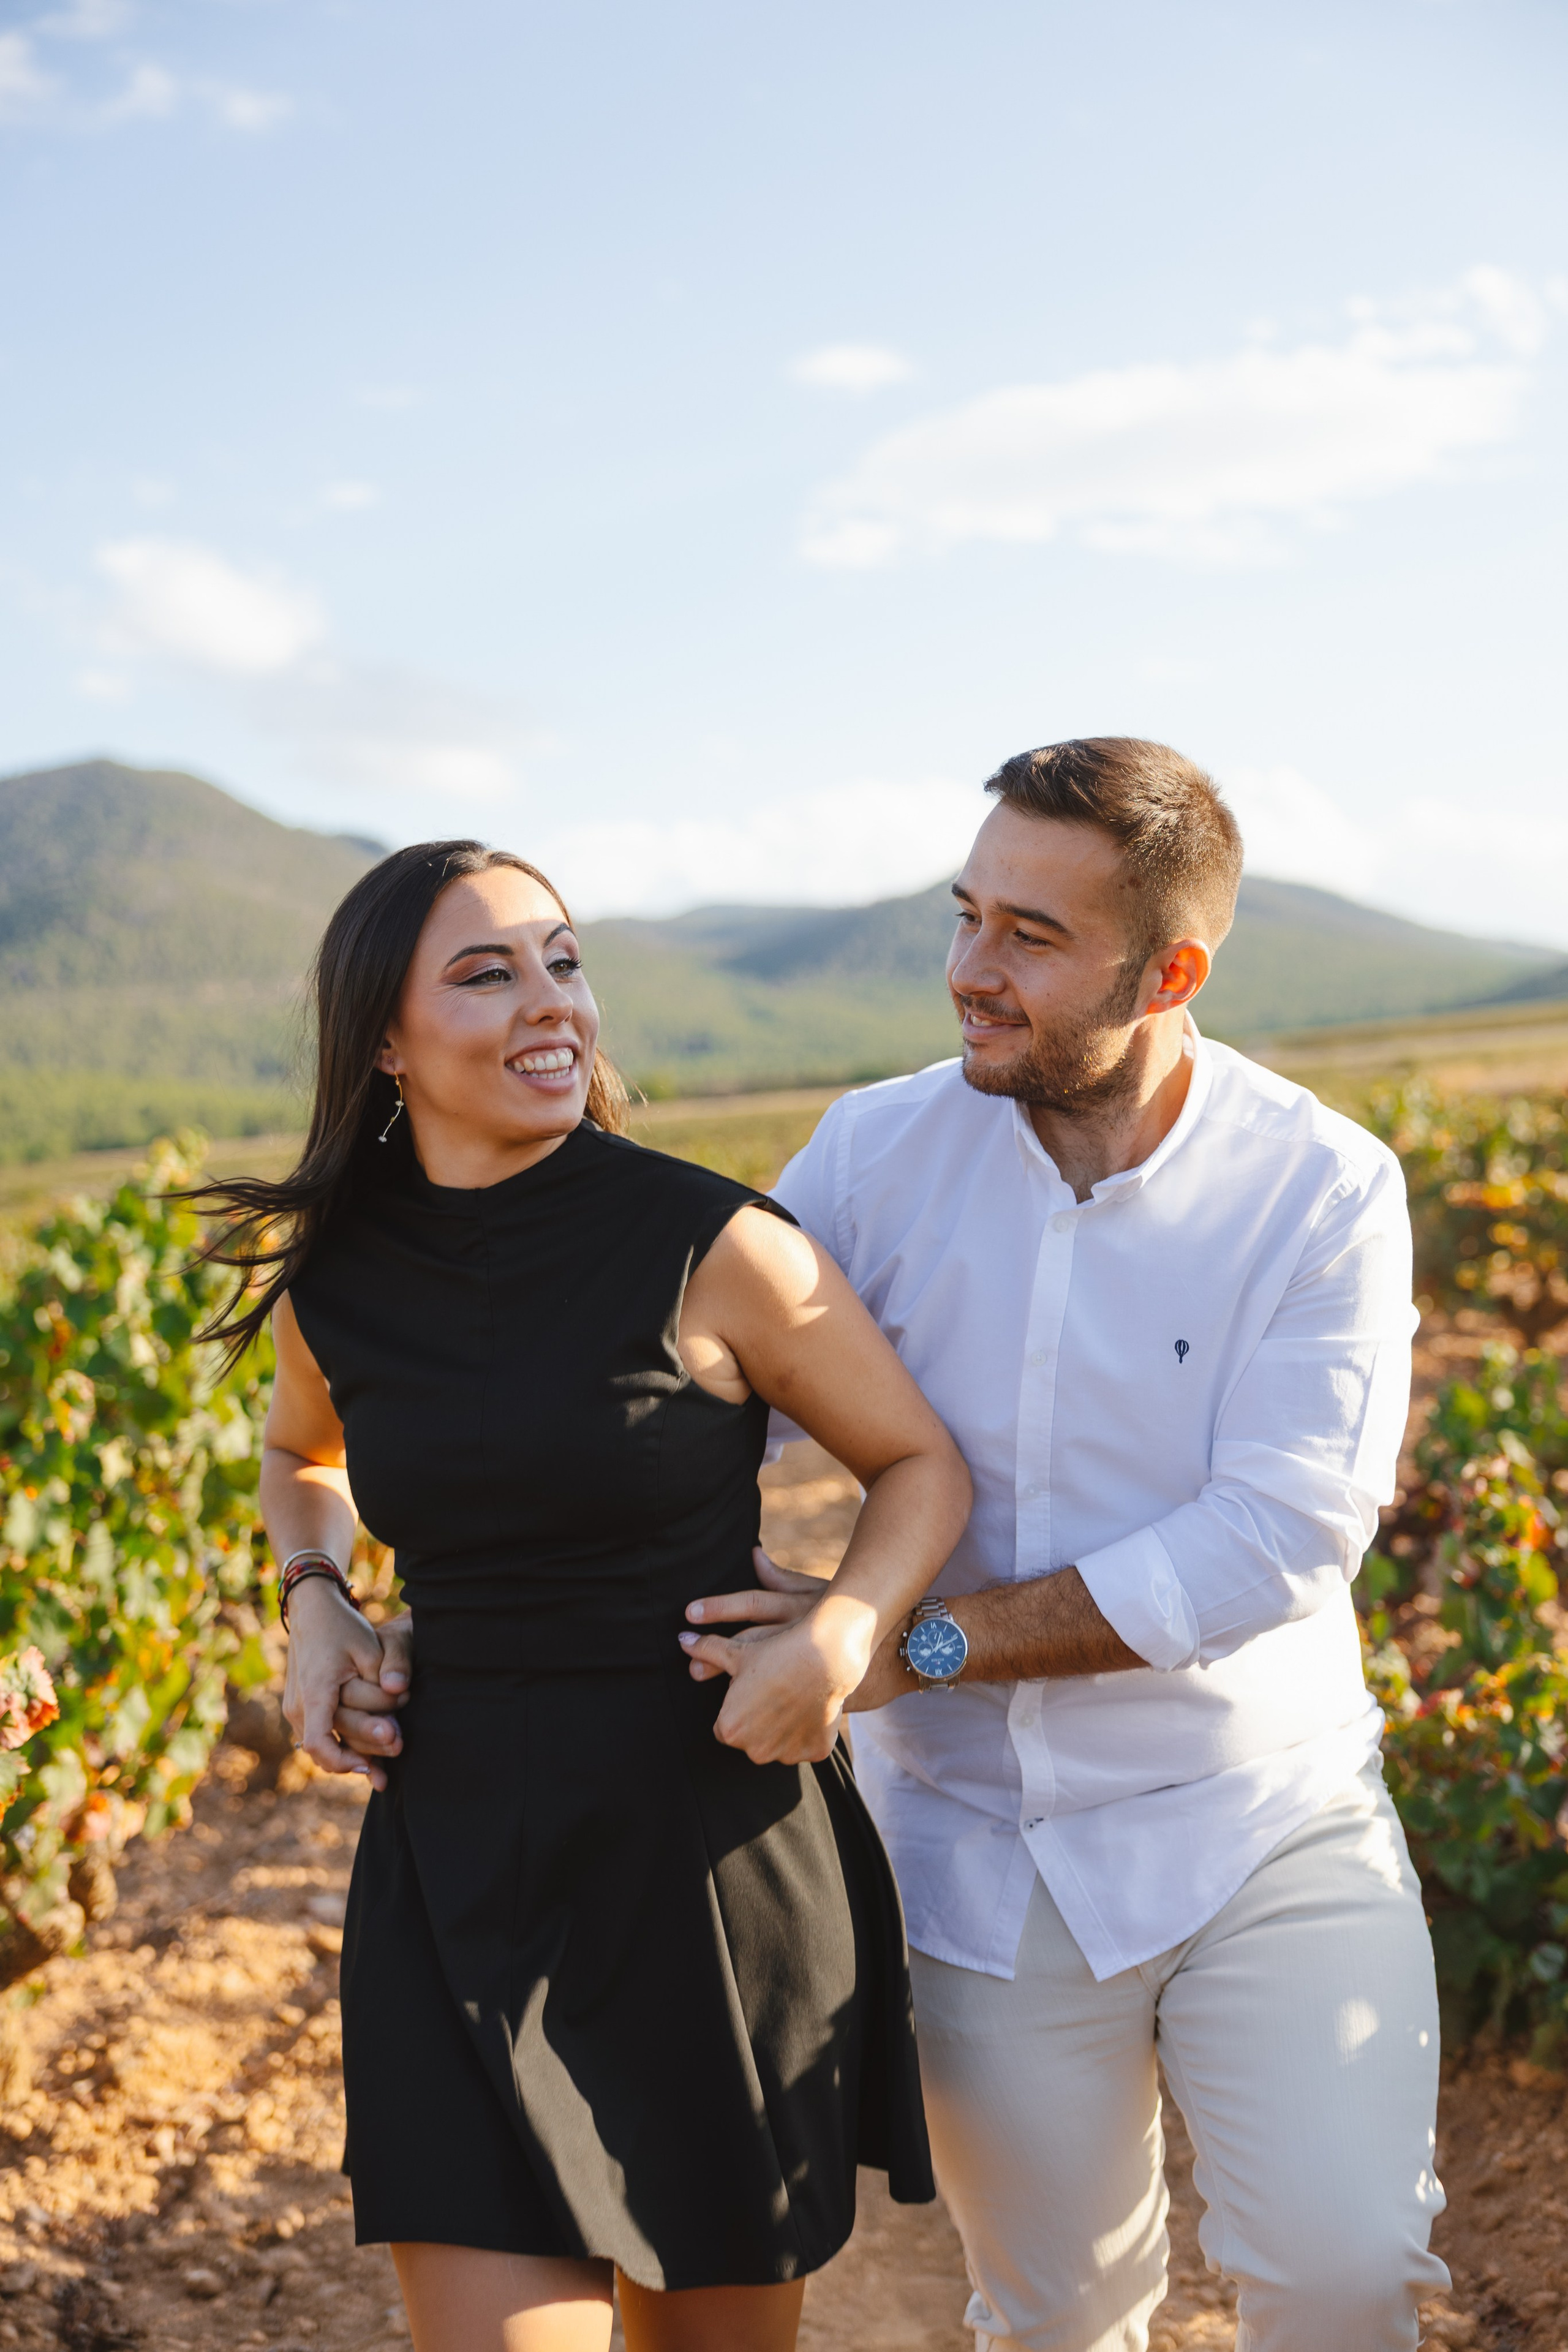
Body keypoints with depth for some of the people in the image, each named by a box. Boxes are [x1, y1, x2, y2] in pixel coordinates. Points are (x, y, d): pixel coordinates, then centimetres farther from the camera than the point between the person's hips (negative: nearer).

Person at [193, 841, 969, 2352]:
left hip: (718, 1848, -2)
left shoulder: (716, 1248, -12)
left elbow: (922, 1465, 0)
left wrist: (838, 1637, -19)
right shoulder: (326, 1281, 0)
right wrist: (314, 1610, 4)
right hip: (458, 1870, 2)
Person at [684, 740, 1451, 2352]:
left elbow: (1275, 1538, -22)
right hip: (982, 1845, 2)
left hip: (1261, 1832, -2)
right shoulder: (879, 1152, -7)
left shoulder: (1324, 1191, -13)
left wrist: (918, 1640, -25)